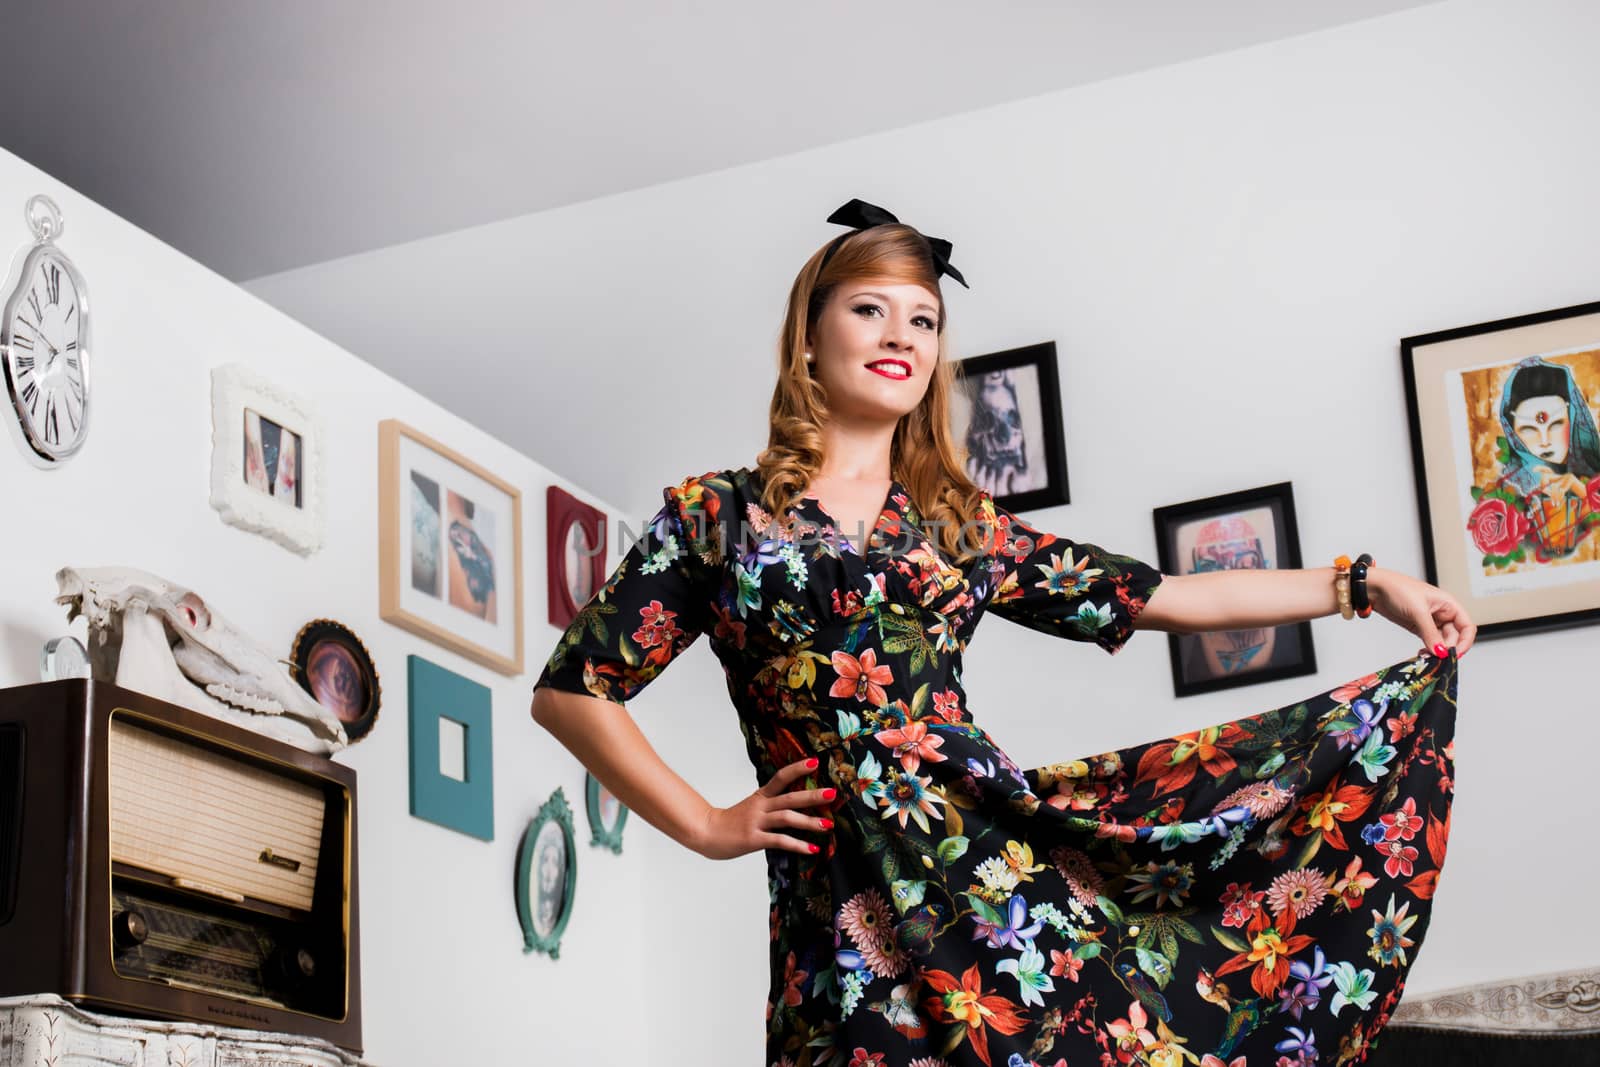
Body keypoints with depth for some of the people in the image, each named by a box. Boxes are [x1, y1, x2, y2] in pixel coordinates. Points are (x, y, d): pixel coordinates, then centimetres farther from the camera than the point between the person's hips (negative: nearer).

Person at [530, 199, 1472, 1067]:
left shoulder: (963, 525, 16)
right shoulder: (715, 514, 7)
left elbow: (1159, 596, 14)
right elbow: (572, 690, 7)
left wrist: (1368, 583, 12)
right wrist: (708, 827, 2)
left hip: (994, 831, 3)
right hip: (848, 900, -2)